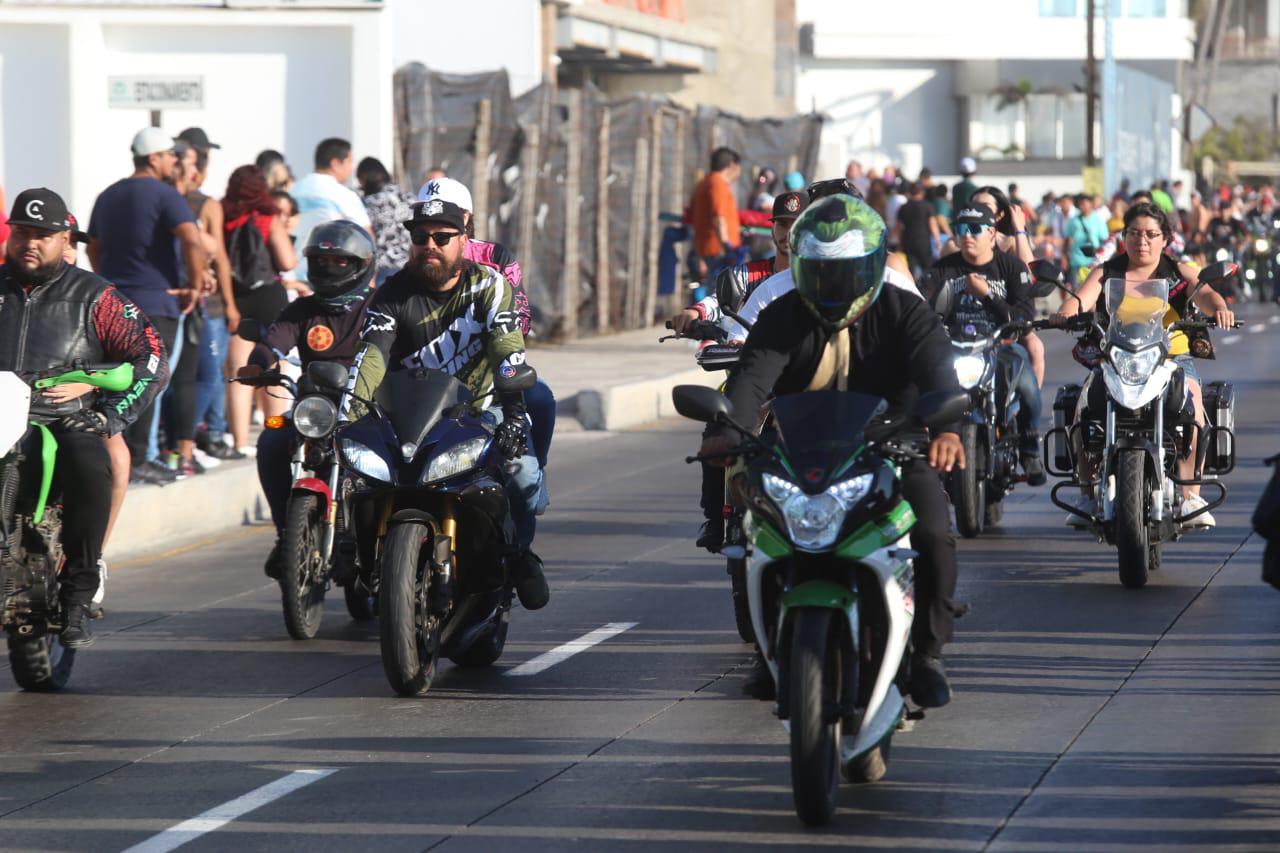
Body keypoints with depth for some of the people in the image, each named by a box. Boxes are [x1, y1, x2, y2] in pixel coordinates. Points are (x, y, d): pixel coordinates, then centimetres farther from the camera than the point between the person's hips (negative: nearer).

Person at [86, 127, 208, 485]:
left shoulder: (108, 196, 15)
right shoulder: (164, 195, -10)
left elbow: (92, 248, 25)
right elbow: (192, 240, -23)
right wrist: (195, 286, -13)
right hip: (155, 303, -7)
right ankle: (137, 460, -6)